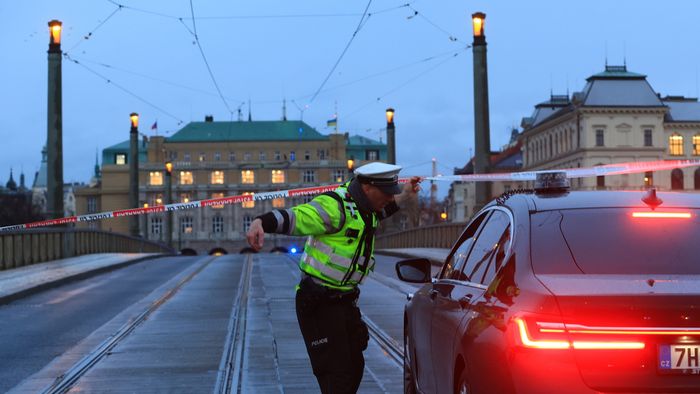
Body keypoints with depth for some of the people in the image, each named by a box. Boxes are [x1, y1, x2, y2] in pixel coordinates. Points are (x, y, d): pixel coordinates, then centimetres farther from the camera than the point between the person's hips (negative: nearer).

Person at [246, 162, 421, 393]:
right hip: (319, 304, -9)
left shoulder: (365, 207, 10)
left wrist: (404, 194, 39)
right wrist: (260, 223, -49)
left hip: (346, 301, 9)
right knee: (336, 374, -10)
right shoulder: (334, 206, -21)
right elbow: (293, 218, -32)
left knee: (354, 367, 16)